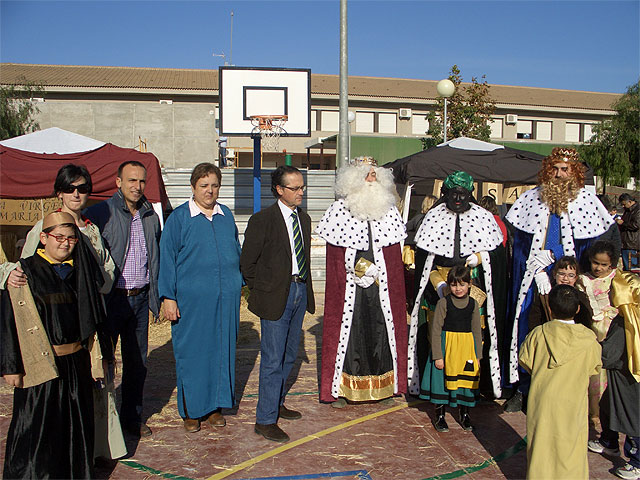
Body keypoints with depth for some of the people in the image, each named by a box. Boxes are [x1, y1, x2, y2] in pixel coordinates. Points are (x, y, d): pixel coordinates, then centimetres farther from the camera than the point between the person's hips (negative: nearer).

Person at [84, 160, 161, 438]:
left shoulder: (150, 216, 9)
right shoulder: (100, 213, -5)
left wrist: (155, 296, 12)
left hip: (140, 298, 5)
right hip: (110, 299, -4)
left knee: (138, 360, 12)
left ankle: (132, 416, 27)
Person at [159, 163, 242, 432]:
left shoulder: (227, 216, 10)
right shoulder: (179, 218, -2)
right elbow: (167, 258, -3)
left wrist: (239, 284, 13)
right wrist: (168, 297, -8)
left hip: (225, 299, 4)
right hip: (191, 300, -4)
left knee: (222, 349, 9)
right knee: (192, 353, 3)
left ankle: (215, 405, 23)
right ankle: (191, 410, 17)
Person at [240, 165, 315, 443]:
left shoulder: (303, 219, 12)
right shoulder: (262, 220, -10)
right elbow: (247, 262, -6)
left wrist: (305, 288, 14)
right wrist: (261, 292, -4)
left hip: (300, 291, 7)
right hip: (276, 296, -7)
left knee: (288, 356, 16)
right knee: (273, 359, -5)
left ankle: (277, 403, 33)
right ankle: (265, 420, 4)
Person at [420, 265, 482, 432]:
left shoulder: (473, 304, 3)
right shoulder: (443, 303, -7)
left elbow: (477, 331, 9)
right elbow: (436, 330, -7)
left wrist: (478, 355, 6)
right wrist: (437, 355, -11)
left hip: (467, 347, 3)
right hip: (446, 346, -3)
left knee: (467, 379, 9)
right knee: (443, 379, 3)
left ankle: (464, 415, 28)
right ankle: (440, 416, 19)